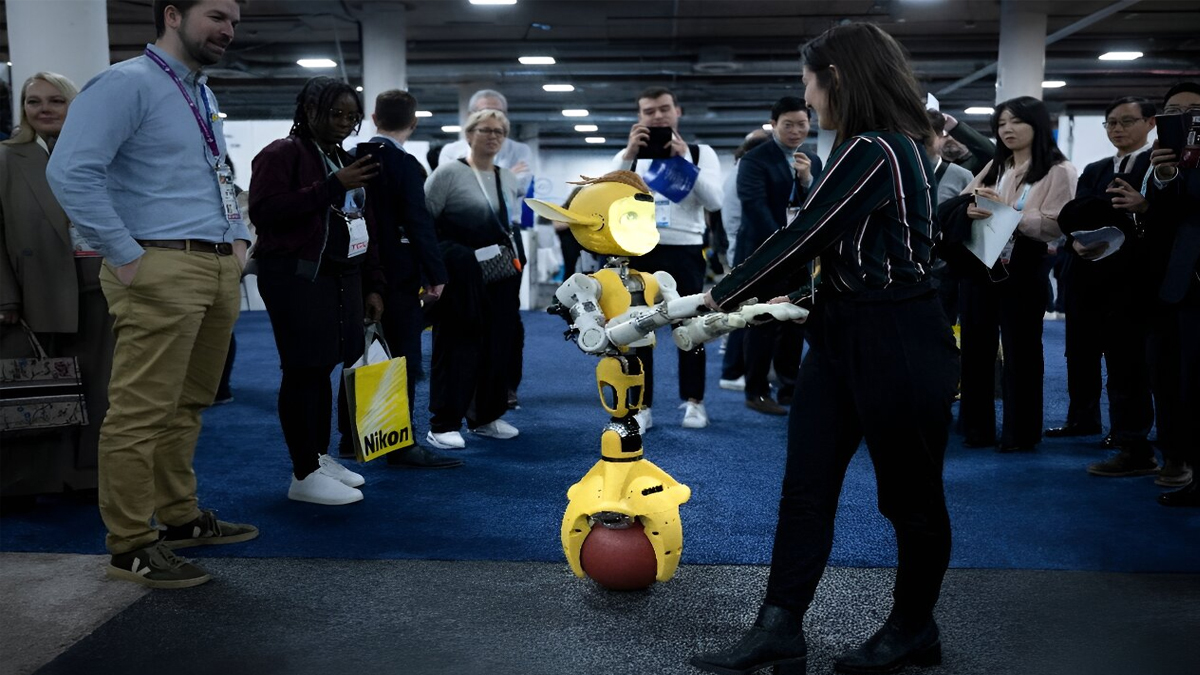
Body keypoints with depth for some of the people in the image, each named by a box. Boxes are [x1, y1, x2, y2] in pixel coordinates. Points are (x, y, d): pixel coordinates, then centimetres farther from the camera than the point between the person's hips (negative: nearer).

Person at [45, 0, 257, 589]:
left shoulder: (204, 95, 20)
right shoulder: (127, 84, -8)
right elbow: (70, 172, -18)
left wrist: (238, 238, 16)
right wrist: (126, 257, -18)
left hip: (219, 269, 9)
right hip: (164, 270, -9)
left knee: (188, 406, 16)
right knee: (142, 412, -4)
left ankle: (180, 517, 28)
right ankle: (131, 546, 5)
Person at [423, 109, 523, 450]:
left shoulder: (508, 178, 13)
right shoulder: (449, 173, -6)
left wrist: (511, 252, 13)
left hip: (500, 278, 7)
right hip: (460, 278, -6)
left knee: (496, 348, 10)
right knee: (457, 348, -4)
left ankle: (485, 417, 23)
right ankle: (443, 425, 3)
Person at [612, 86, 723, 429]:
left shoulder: (700, 152, 4)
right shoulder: (628, 156, 10)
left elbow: (713, 201, -10)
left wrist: (683, 157, -16)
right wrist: (629, 154, -16)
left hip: (685, 251, -1)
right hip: (638, 251, 2)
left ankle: (693, 401, 20)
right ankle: (641, 405, 12)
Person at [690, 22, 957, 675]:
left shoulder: (874, 151, -18)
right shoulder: (886, 146, 12)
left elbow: (800, 237, -16)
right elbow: (821, 245, 14)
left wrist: (721, 295, -6)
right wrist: (765, 292, 12)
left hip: (897, 341, -10)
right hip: (843, 334, 10)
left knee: (910, 495, 9)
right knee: (805, 488, 6)